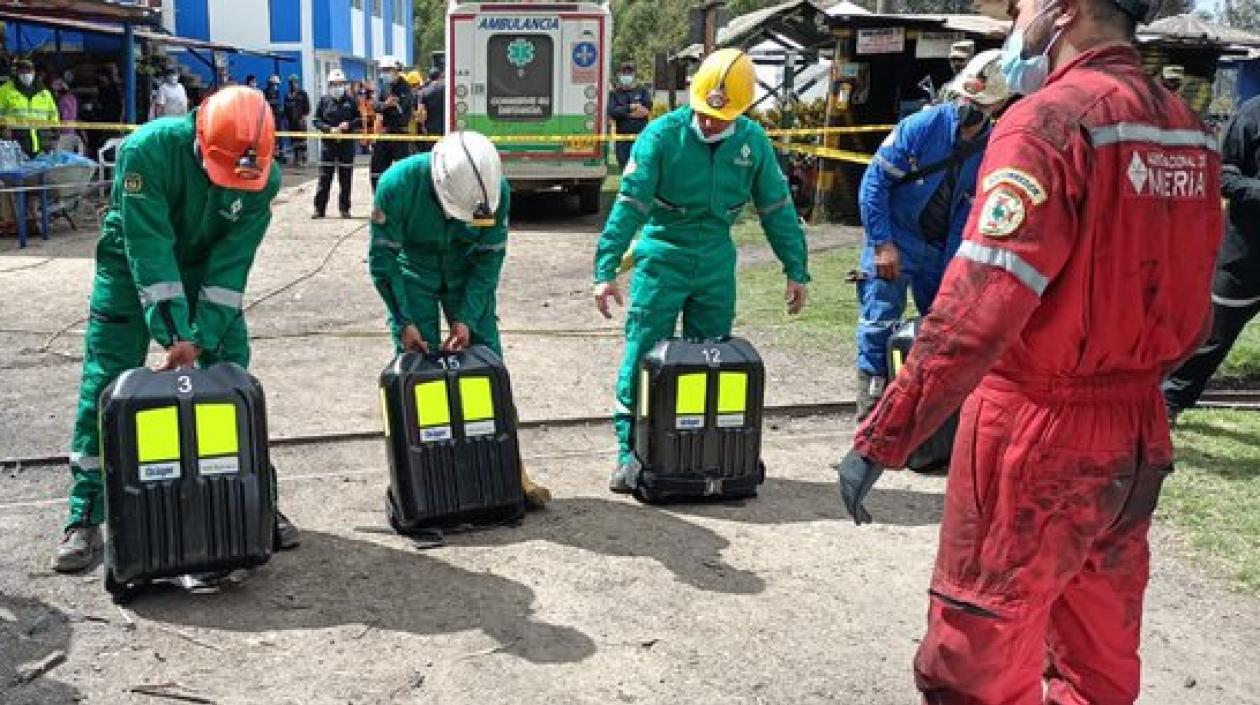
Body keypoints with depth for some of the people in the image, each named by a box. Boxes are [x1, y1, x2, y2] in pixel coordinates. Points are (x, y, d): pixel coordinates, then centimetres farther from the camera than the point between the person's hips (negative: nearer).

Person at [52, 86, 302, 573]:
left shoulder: (263, 176, -23)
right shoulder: (146, 150, -33)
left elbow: (231, 264, -21)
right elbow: (149, 250, -34)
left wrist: (202, 340, -28)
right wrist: (176, 337, -38)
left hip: (208, 263, 3)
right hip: (134, 262, -2)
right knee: (105, 385, -6)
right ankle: (85, 518, 3)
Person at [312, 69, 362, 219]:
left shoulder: (351, 100, 3)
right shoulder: (324, 100, 4)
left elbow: (360, 119, 4)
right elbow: (317, 120, 3)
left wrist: (349, 124, -14)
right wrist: (329, 129, -13)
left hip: (347, 143, 0)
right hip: (328, 143, 0)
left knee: (345, 178, 4)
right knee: (324, 177, -1)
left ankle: (345, 209, 12)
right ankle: (319, 208, 4)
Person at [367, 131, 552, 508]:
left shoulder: (497, 191, -25)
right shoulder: (398, 184, -30)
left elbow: (490, 258, -13)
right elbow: (382, 258, -20)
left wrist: (466, 319, -19)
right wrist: (405, 322, -22)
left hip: (467, 273, 1)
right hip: (413, 275, -1)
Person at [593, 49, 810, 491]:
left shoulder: (753, 141, -4)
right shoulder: (662, 135, -15)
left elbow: (777, 208, 4)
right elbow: (629, 204, -17)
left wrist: (796, 270, 3)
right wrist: (606, 271, -22)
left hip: (717, 262, 4)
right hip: (663, 258, -3)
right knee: (642, 356, -3)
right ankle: (631, 452, 6)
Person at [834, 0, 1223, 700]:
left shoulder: (1049, 120, -17)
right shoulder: (1185, 130, 7)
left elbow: (977, 311, -25)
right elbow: (1190, 312, 14)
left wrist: (879, 439, -21)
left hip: (1036, 432, -8)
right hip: (1139, 434, 8)